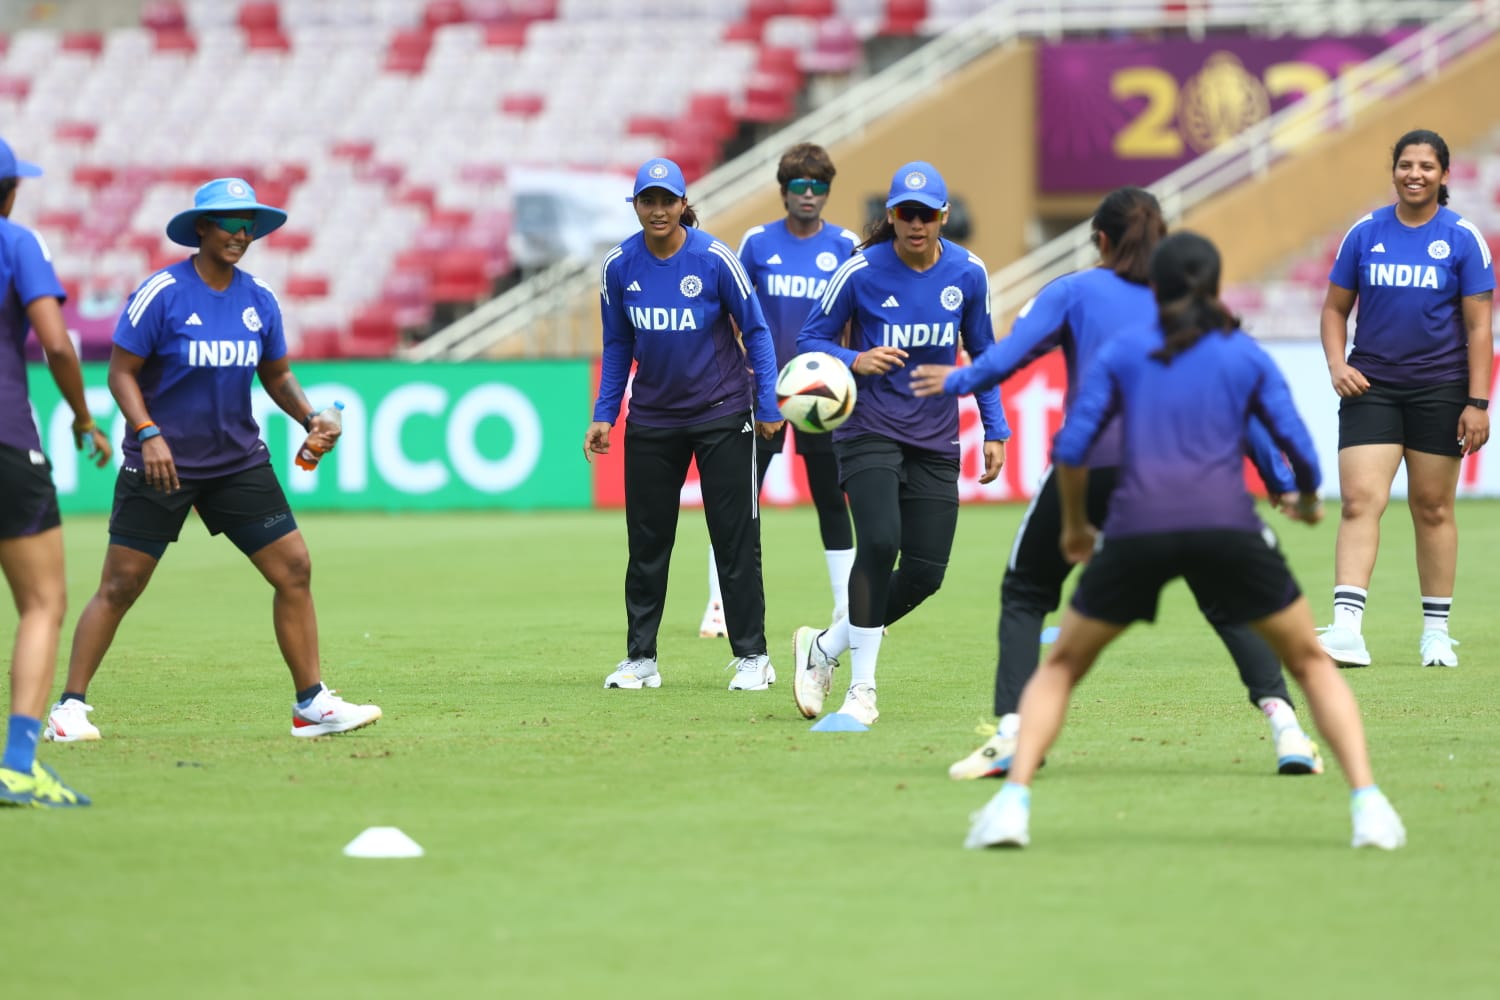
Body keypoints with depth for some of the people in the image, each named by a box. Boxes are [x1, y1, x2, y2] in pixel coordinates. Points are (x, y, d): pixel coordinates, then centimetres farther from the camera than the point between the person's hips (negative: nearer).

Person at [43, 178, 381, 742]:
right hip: (161, 462, -5)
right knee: (120, 587, -4)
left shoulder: (259, 301, 4)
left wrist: (310, 419, -2)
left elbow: (277, 376, 15)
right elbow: (121, 372, -10)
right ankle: (70, 706, 6)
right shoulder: (161, 294, -12)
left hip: (238, 462, 5)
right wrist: (148, 434, -22)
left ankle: (312, 705, 6)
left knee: (294, 569, -2)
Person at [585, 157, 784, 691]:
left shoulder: (714, 258, -13)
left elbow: (756, 330, -4)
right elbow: (617, 345, 8)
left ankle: (752, 656, 5)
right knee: (646, 541, 5)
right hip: (652, 420, 3)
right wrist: (604, 415, 3)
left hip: (722, 414, -3)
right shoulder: (619, 265, -3)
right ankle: (641, 658, 13)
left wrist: (767, 406, -7)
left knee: (736, 537, -2)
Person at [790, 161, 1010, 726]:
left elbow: (981, 353, 13)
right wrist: (855, 362, -22)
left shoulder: (968, 274, 0)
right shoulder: (860, 271, -10)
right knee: (879, 542, -25)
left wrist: (994, 430, 9)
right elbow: (811, 340, -2)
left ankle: (824, 648, 21)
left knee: (925, 573, -2)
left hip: (935, 441, 4)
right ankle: (861, 689, -14)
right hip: (870, 429, -4)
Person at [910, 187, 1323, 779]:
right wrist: (1280, 480, 23)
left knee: (1025, 592, 16)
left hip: (1090, 461, -2)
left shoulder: (1074, 291, 16)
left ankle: (1012, 734, 0)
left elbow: (1007, 356, 7)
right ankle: (1282, 720, -4)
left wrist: (956, 381, 26)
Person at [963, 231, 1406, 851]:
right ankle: (1368, 806, 1)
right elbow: (1300, 451, 14)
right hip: (1226, 524, 0)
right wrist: (1310, 502, 36)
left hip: (1136, 527, 0)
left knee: (1060, 667, 19)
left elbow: (1071, 447, 11)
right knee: (1311, 662, 17)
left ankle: (1013, 802, -1)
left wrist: (1074, 525, 28)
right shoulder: (1245, 355, 17)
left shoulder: (1123, 349, 17)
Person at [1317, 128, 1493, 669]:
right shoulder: (1365, 233, 3)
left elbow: (1478, 326, -3)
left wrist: (1477, 403, -8)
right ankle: (1346, 629, -20)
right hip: (1371, 385, 1)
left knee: (1432, 508, 7)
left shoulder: (1463, 238, -3)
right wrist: (1337, 364, -6)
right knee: (1359, 500, -12)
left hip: (1439, 389, -1)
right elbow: (1335, 307, 11)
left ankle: (1436, 630, 19)